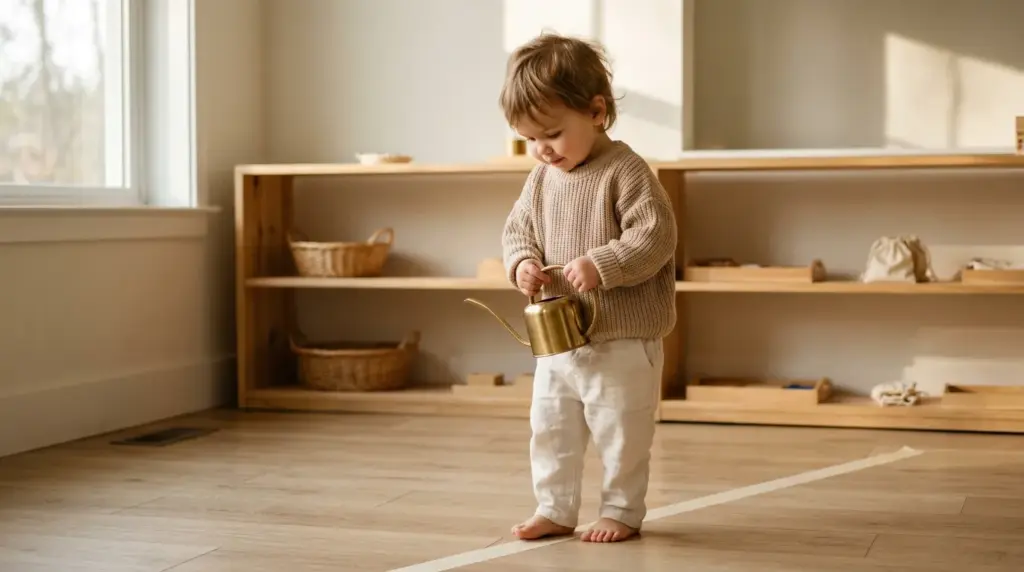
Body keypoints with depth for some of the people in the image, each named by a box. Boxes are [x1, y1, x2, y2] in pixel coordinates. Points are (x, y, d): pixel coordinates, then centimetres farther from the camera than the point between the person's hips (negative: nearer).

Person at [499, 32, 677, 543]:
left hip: (623, 342, -7)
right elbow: (517, 229, 13)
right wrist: (522, 262, -8)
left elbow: (654, 237, -21)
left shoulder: (626, 171, -16)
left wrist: (600, 265, -30)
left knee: (621, 433, 6)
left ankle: (622, 511, 22)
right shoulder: (541, 178, 5)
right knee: (549, 429, 14)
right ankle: (554, 510, 27)